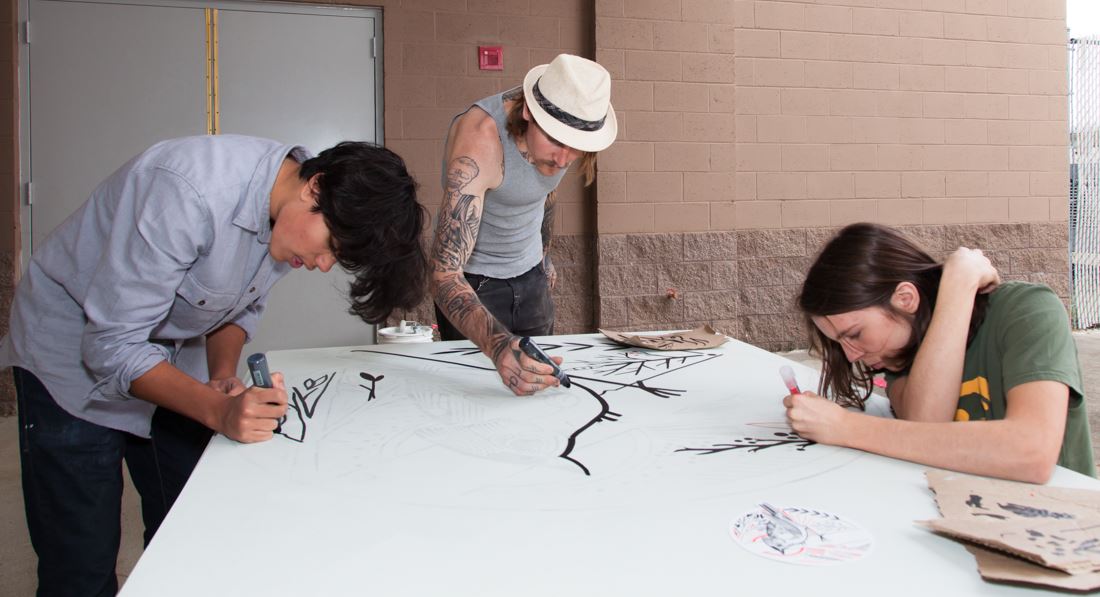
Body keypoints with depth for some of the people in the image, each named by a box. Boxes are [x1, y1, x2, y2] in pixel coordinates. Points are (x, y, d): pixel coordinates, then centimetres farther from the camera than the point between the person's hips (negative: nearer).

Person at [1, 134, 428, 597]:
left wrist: (223, 377, -13)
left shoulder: (290, 212, -11)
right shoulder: (190, 193, -34)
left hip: (168, 360, 6)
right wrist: (218, 410, -37)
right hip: (75, 356, -6)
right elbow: (112, 346, -30)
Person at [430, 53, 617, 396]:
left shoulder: (562, 125, -13)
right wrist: (497, 345, -55)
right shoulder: (480, 138, -34)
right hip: (471, 283, -5)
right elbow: (445, 273, -40)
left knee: (539, 386, 12)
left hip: (530, 277, 6)